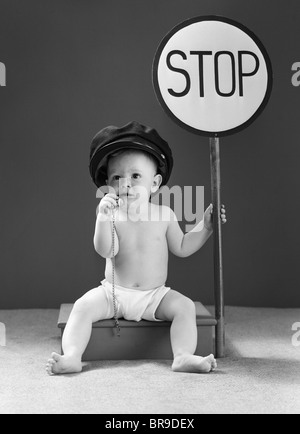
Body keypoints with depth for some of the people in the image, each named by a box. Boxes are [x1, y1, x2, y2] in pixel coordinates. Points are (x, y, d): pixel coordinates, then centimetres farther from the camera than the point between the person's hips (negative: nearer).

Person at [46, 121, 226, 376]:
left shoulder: (164, 214, 0)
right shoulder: (111, 216, -6)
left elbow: (181, 248, 10)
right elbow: (105, 250, -22)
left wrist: (206, 226, 2)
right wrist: (104, 217, -34)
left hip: (155, 295, 1)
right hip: (113, 292, 0)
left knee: (185, 306, -22)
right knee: (83, 307, -22)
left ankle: (184, 357, -28)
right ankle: (72, 357, -24)